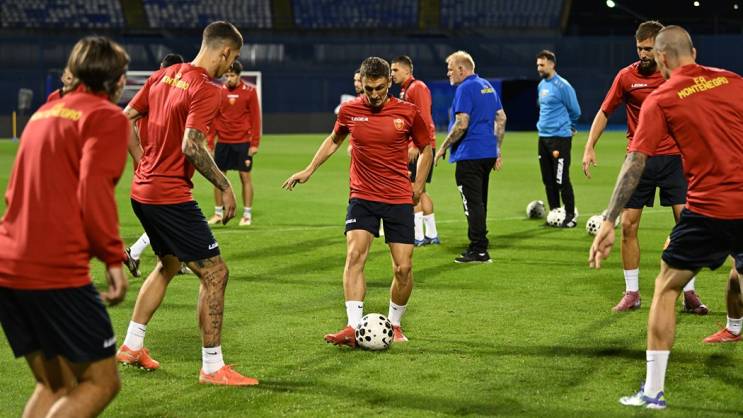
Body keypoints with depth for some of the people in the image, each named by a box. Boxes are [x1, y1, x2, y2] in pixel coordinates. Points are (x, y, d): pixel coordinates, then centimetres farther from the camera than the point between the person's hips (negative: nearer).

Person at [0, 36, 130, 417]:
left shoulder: (45, 111, 22)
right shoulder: (106, 117, -3)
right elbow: (95, 191, -15)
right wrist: (114, 258, -12)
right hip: (56, 271, -8)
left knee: (54, 387, 16)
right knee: (101, 382, 0)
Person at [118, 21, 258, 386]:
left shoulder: (163, 76, 9)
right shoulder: (207, 91, -16)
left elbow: (125, 118, 14)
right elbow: (192, 146, -27)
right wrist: (225, 186, -16)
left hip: (142, 191, 9)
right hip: (171, 197, -9)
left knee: (169, 264, 27)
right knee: (214, 272, -2)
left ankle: (132, 346, 33)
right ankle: (212, 367, 1)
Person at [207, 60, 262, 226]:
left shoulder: (249, 91, -4)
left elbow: (255, 118, -3)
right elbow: (213, 118, 7)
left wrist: (255, 143, -7)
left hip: (243, 142, -3)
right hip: (222, 142, 3)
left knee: (246, 177, 0)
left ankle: (247, 215, 8)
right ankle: (218, 214, 16)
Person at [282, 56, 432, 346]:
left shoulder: (408, 112, -5)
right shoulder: (349, 110, -1)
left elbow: (426, 149, 11)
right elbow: (333, 141, 20)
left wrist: (418, 186, 4)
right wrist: (309, 170, 18)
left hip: (399, 200, 0)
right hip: (362, 197, 1)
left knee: (403, 268, -3)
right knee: (354, 255, -18)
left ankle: (394, 325, 19)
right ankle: (354, 328, -22)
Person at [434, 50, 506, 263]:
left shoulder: (465, 88, -13)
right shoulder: (487, 86, 15)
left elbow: (462, 124, -20)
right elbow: (501, 118, 16)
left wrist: (444, 147, -9)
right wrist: (498, 149, 19)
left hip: (470, 154, -9)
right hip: (488, 153, 9)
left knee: (473, 203, -6)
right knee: (479, 202, 16)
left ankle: (479, 250, -5)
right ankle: (478, 247, 22)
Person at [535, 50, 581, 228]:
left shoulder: (562, 86, -12)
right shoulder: (541, 85, 12)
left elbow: (575, 111, -5)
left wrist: (565, 126, 9)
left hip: (559, 138, -8)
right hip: (543, 137, 8)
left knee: (561, 179, -8)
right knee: (548, 179, 11)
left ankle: (571, 216, 0)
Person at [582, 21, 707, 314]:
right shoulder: (627, 76, -1)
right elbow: (604, 112, 7)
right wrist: (589, 147, -2)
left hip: (674, 158, 0)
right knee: (628, 225, -2)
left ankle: (689, 293, 4)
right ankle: (631, 293, 11)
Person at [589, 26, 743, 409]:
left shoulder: (660, 100, -3)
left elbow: (635, 163, -9)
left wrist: (608, 223, -11)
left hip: (707, 208, -3)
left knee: (666, 290, 11)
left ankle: (653, 391, 10)